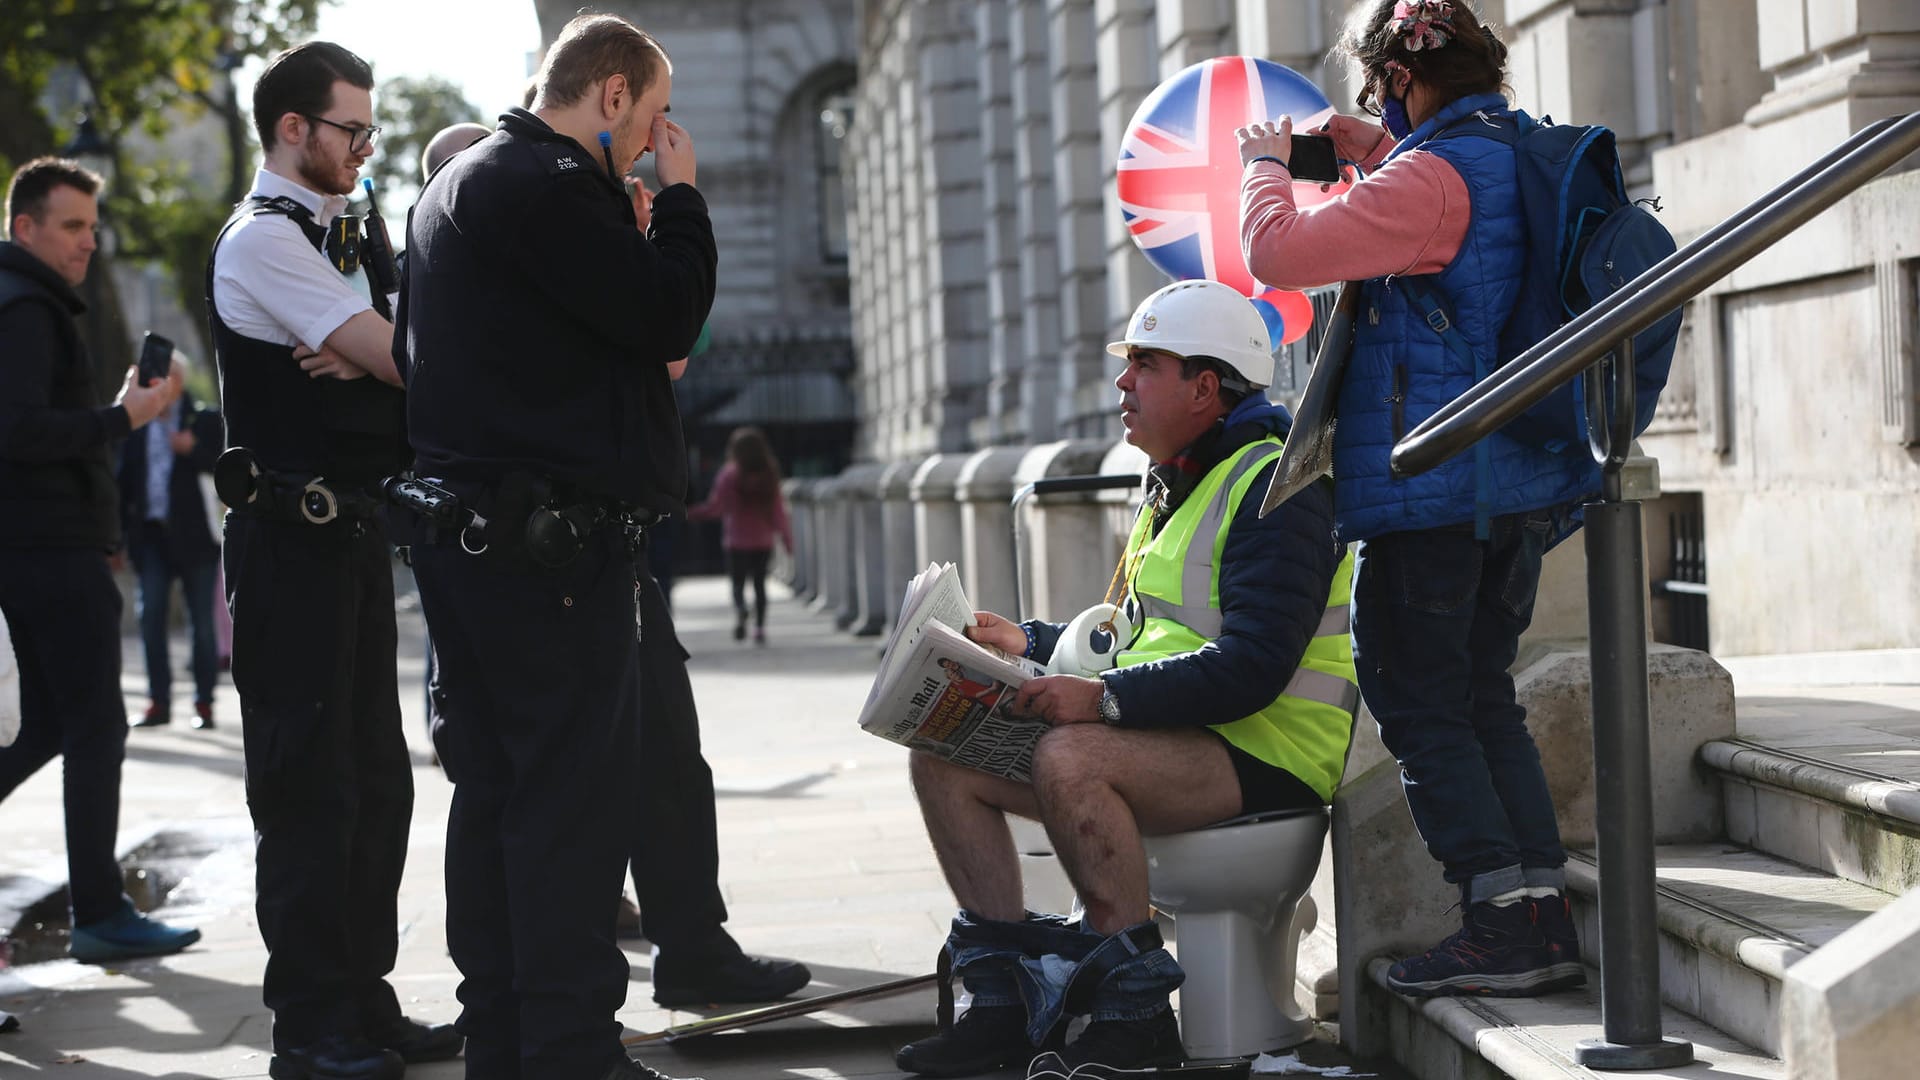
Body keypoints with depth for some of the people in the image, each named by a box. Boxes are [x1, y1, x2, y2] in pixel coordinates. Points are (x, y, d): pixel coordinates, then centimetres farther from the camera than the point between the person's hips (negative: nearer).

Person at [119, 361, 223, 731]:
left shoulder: (205, 421, 2)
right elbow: (124, 480, 8)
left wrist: (193, 450, -20)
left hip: (194, 535, -3)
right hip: (151, 533, 3)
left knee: (202, 623, 1)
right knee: (150, 616, -2)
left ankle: (204, 704, 6)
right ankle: (159, 701, 4)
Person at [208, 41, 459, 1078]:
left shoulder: (328, 237, 19)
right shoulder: (262, 238, -11)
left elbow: (394, 366, 13)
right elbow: (403, 358, -17)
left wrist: (363, 358, -8)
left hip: (350, 531, 10)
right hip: (294, 535, -10)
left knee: (375, 778, 12)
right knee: (310, 786, -6)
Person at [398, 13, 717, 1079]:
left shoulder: (460, 181, 20)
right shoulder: (543, 185, -14)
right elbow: (668, 313, -16)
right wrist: (680, 192, -2)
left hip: (466, 536, 11)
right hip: (546, 538, -10)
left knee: (494, 783, 13)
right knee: (573, 792, -7)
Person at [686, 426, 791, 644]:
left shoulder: (730, 475, -9)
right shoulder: (769, 475, -1)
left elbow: (715, 507, -11)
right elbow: (778, 509, 1)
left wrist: (688, 514, 1)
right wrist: (787, 536, 9)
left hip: (737, 540, -2)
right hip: (764, 540, 2)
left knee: (738, 582, 4)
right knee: (759, 583, 11)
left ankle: (740, 609, -26)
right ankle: (760, 627, 5)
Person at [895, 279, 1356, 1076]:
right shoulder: (1175, 487, 19)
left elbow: (1252, 668, -24)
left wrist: (1103, 698, -31)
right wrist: (1030, 645, 11)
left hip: (1263, 756, -10)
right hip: (1164, 736, 10)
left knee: (1071, 759, -36)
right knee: (943, 756, -2)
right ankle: (1005, 999, -3)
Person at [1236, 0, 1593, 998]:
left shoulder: (1431, 177, -17)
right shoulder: (1526, 158, 11)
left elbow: (1279, 253, -20)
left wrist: (1266, 164, -2)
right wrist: (1377, 159, 26)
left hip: (1428, 488, -9)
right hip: (1521, 481, 9)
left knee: (1418, 703, -1)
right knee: (1483, 700, 15)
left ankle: (1504, 920, -5)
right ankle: (1543, 912, 11)